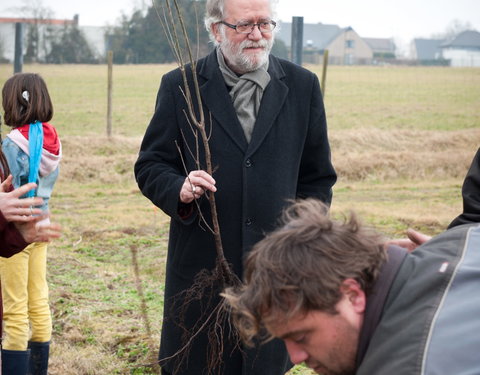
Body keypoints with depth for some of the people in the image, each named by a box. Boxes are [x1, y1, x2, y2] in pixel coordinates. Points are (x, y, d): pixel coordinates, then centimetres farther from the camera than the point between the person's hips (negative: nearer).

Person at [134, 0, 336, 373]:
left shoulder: (303, 86, 6)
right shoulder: (180, 86, 0)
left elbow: (317, 178, 12)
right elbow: (150, 166, 4)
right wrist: (179, 189, -18)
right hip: (200, 267, -1)